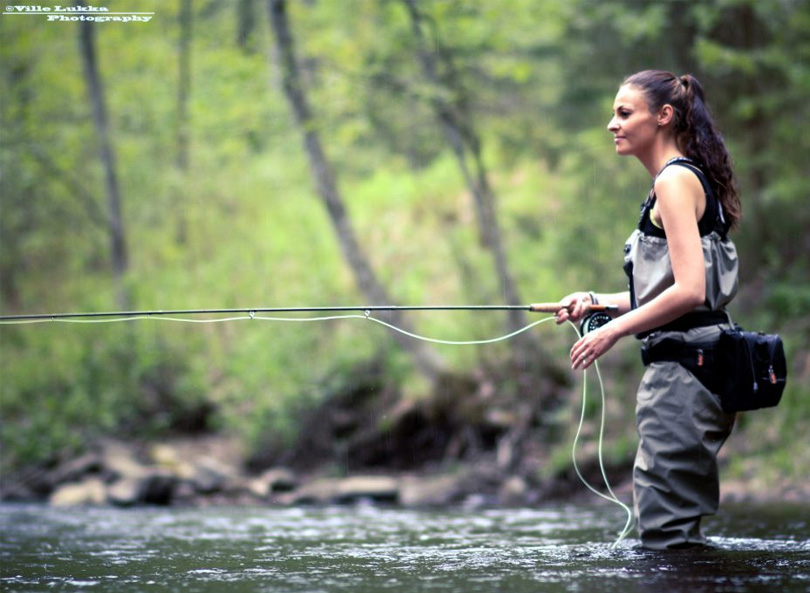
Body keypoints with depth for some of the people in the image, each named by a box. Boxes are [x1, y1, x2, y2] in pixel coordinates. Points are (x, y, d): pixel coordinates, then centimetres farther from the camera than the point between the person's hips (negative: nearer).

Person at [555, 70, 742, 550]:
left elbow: (691, 290, -21)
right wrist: (599, 302, 16)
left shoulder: (676, 181, -12)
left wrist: (614, 330, -13)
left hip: (683, 369, -11)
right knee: (679, 525, 14)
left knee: (665, 530, -8)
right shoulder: (690, 178, 18)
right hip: (697, 366, 11)